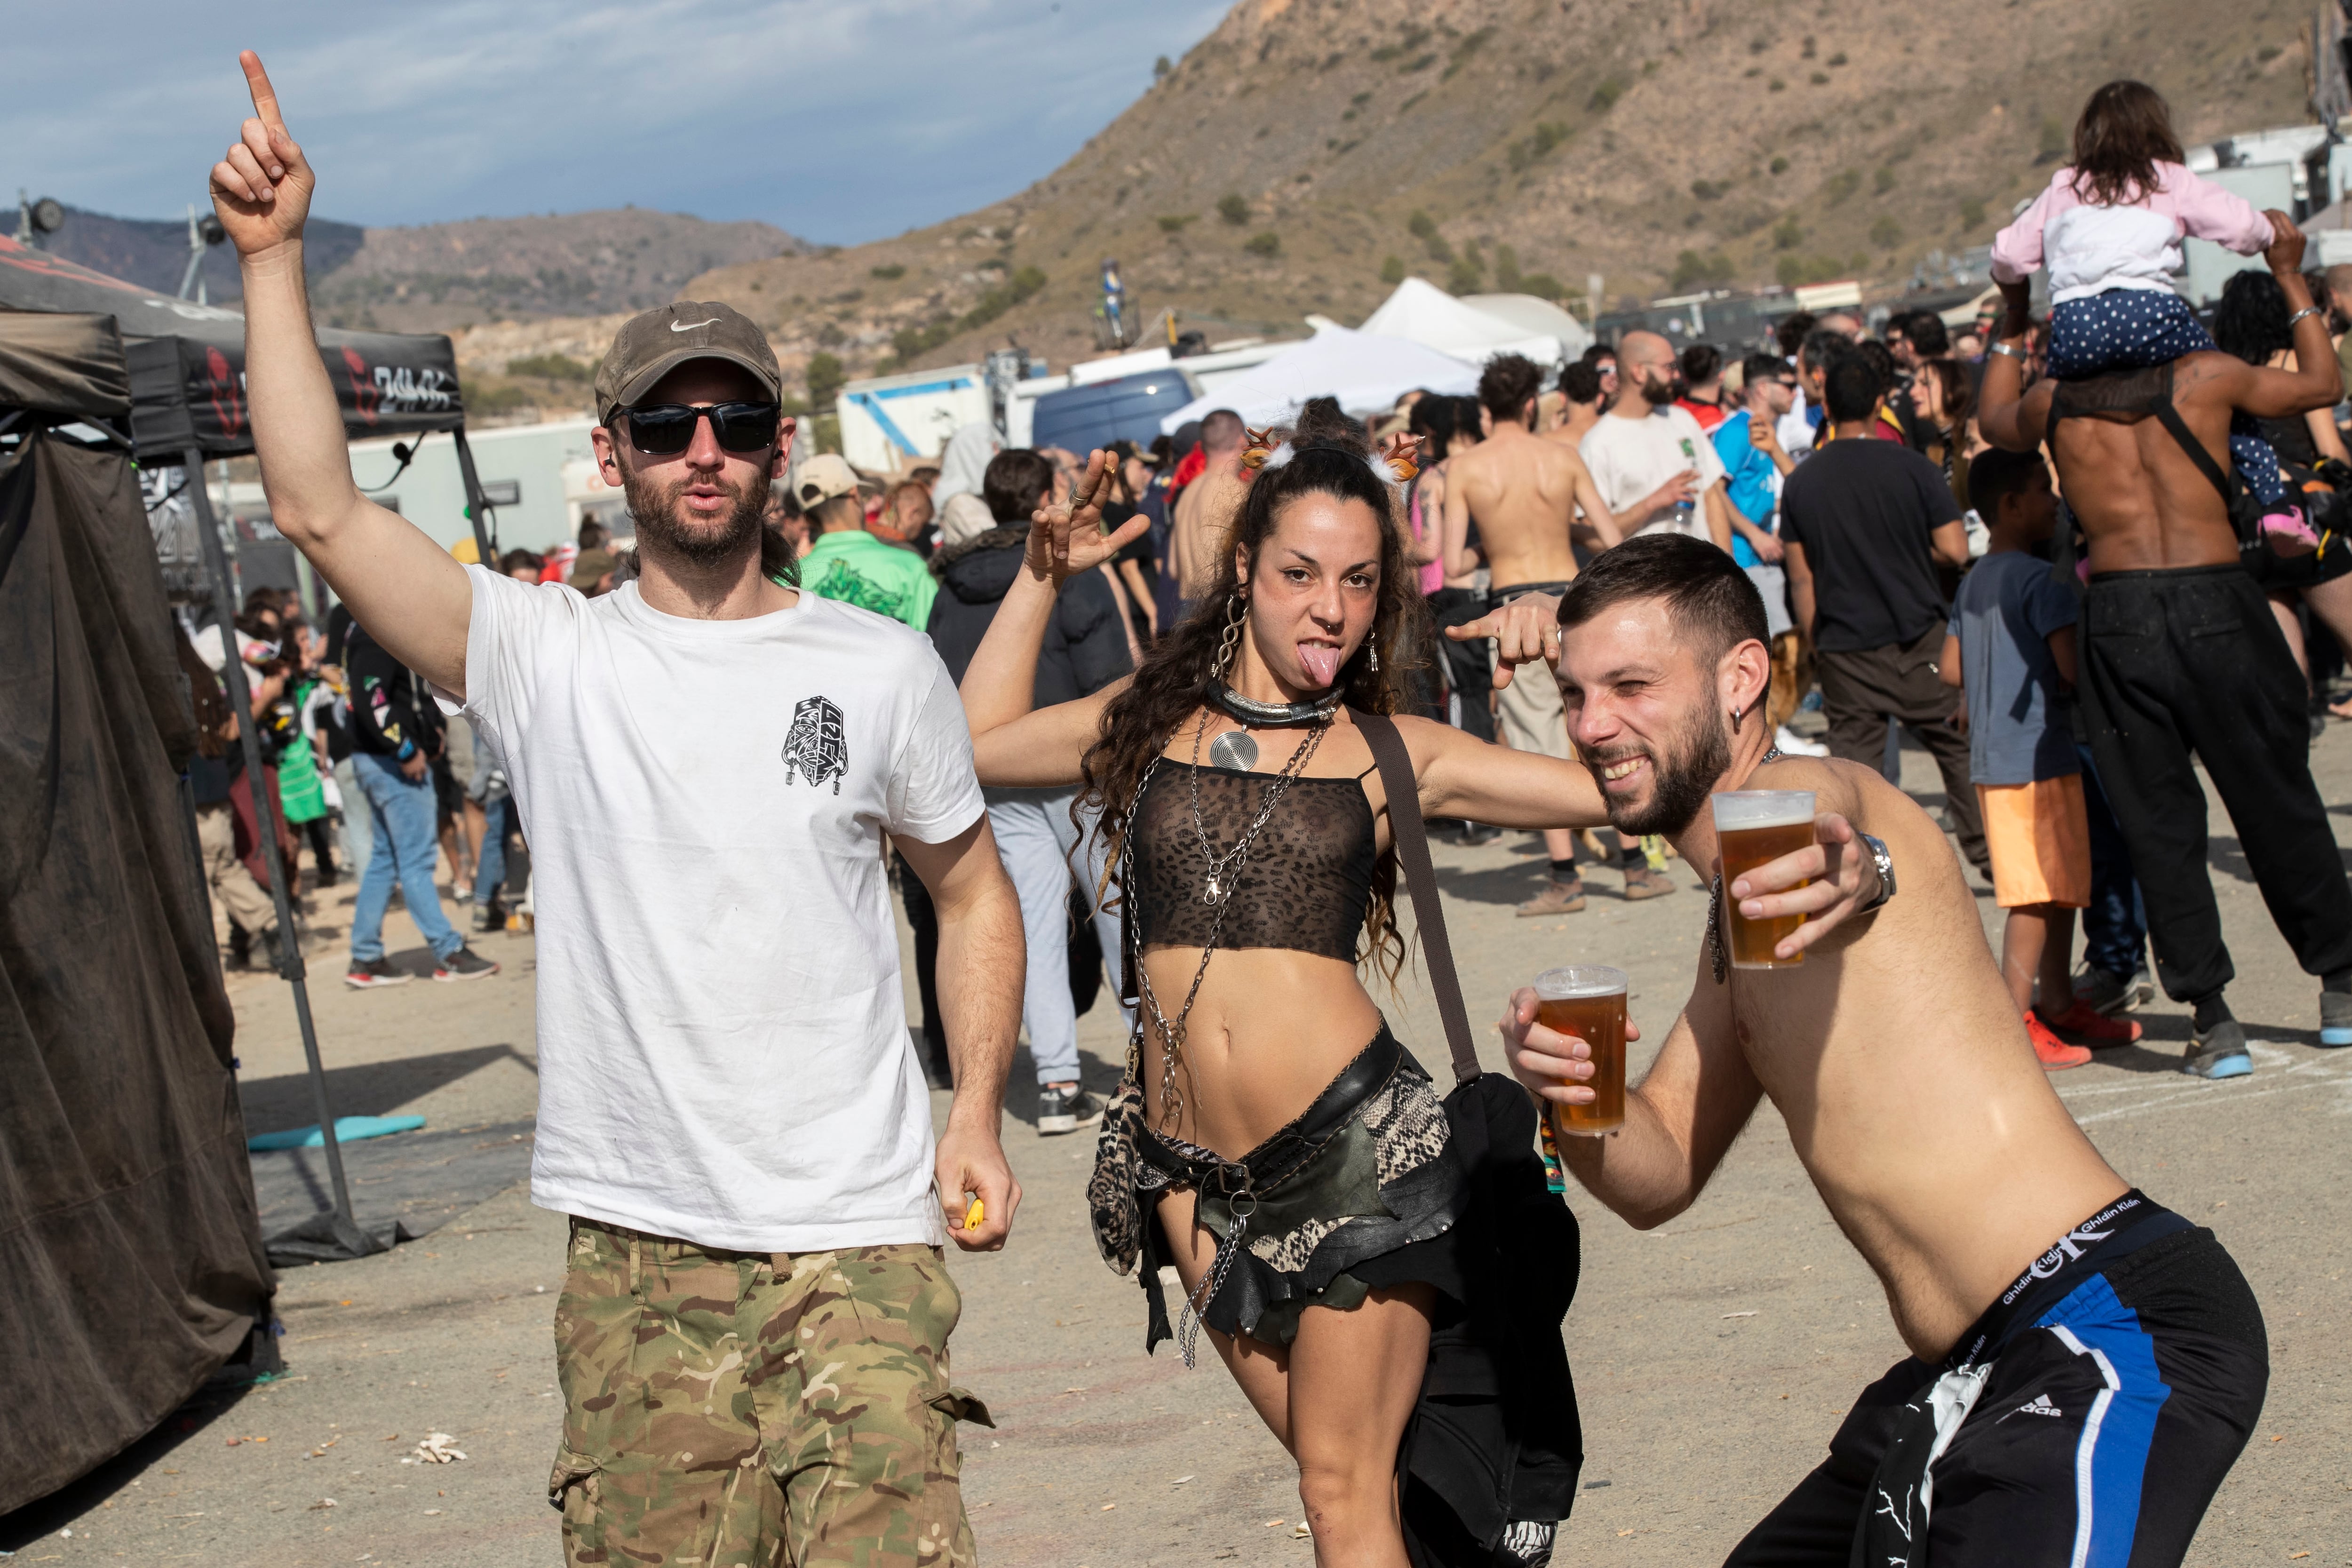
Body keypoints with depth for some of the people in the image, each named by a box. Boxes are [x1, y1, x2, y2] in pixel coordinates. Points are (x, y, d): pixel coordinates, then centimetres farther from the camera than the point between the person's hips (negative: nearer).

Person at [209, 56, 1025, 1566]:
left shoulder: (883, 667, 5)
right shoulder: (549, 658, 2)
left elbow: (972, 888, 15)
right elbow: (320, 508, -8)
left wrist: (977, 1116, 4)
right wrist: (274, 256, -9)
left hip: (859, 1232, 0)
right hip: (637, 1246, 1)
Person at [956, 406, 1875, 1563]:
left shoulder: (1394, 754, 3)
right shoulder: (1150, 720, 10)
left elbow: (1618, 785, -2)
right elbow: (974, 741, 23)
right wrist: (1041, 579, 16)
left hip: (1355, 1143, -2)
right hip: (1196, 1173, 3)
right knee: (1333, 1466, 6)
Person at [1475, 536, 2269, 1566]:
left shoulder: (1794, 794, -9)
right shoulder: (1738, 924, 20)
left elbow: (1822, 818, -36)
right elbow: (1661, 1178, 18)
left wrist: (1852, 874, -60)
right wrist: (1573, 1098, -3)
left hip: (2118, 1321, -10)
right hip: (1979, 1362, 10)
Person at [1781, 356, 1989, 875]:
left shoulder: (1801, 481, 1)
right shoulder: (1911, 466, -7)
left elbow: (1801, 579, 3)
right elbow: (1955, 550, -8)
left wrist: (1816, 646, 11)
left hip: (1845, 651, 1)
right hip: (1920, 638, -1)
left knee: (1854, 763, 3)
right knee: (1961, 747, 12)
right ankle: (1990, 856, 17)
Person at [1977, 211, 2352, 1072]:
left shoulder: (2053, 403, 8)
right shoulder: (2206, 377, 5)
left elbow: (1992, 420, 33)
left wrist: (2012, 326, 43)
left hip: (2116, 614, 1)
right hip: (2217, 604, -1)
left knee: (2159, 824, 7)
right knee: (2279, 805, 12)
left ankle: (2212, 1020, 5)